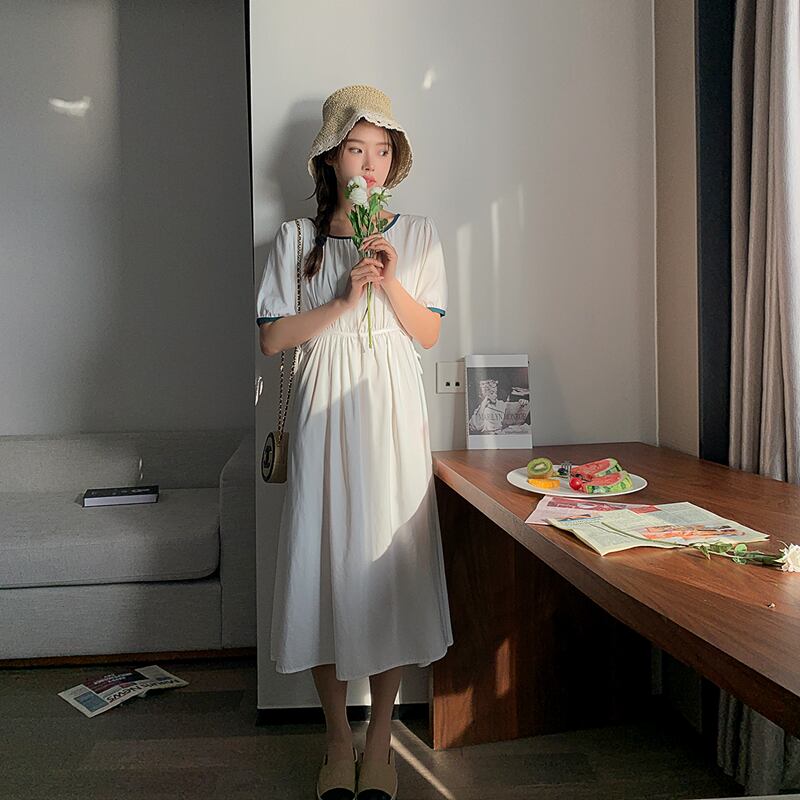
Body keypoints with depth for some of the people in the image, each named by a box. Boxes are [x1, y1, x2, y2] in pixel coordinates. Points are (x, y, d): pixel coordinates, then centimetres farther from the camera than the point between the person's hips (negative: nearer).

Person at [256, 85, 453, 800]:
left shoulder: (418, 235, 8)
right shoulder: (296, 238, 6)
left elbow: (430, 333, 5)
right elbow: (272, 338, -1)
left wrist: (391, 283, -10)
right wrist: (344, 299, -11)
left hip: (393, 416, 0)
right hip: (324, 414, 0)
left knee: (390, 561, 1)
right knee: (326, 561, 2)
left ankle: (380, 739, 20)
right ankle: (339, 736, 22)